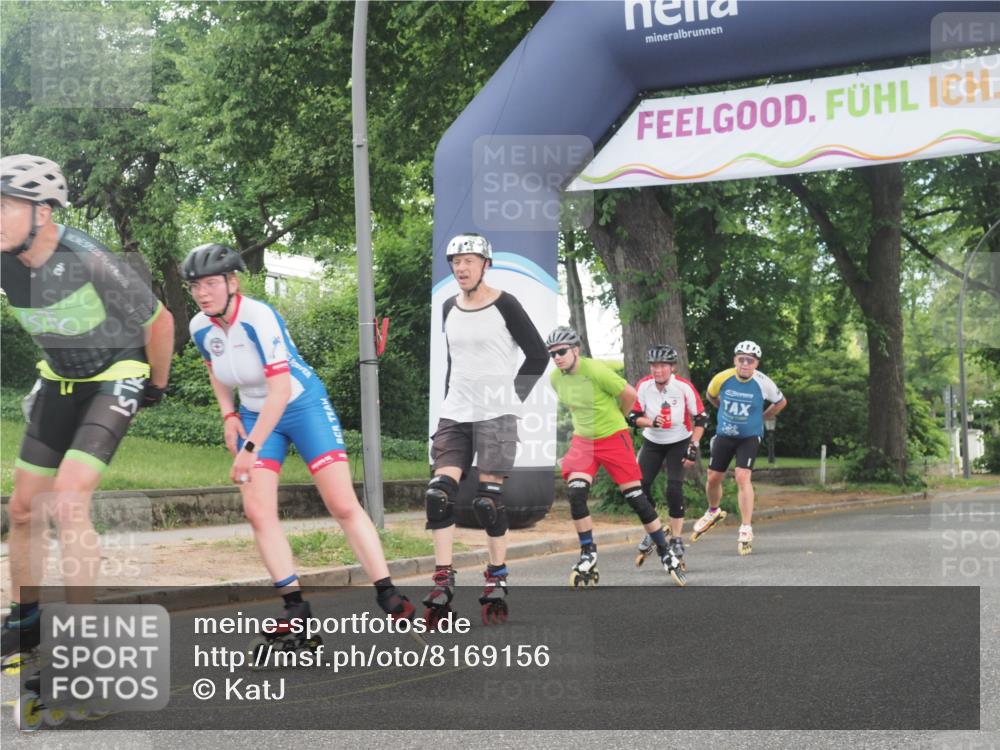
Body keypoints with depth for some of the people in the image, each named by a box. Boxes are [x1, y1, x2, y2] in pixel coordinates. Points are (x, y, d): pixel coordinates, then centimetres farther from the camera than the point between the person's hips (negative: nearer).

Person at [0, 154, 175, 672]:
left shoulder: (90, 262, -29)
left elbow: (159, 322, -14)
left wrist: (157, 385, -2)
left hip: (117, 377, -6)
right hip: (61, 379, 6)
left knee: (67, 504, -20)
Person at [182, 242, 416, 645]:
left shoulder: (258, 317, -26)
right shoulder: (200, 328, -6)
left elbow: (280, 390, -29)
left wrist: (250, 448, -30)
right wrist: (229, 415, 3)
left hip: (304, 405, -6)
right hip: (254, 415, 6)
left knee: (344, 506, -10)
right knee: (258, 512, -10)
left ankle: (389, 597, -1)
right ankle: (294, 606, -1)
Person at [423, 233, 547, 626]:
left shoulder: (504, 305, -5)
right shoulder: (449, 308, 12)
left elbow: (538, 356, -1)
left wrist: (511, 394, -3)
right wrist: (448, 401, 16)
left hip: (496, 415, -5)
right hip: (454, 414, 5)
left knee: (488, 498, -5)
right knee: (439, 492, -8)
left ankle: (498, 579, 10)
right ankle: (442, 581, -5)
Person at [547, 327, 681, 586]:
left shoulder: (596, 371, -22)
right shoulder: (555, 378, -3)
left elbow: (629, 394, -11)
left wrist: (615, 419, 5)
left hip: (613, 439, -4)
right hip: (582, 440, 5)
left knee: (637, 499, -3)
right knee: (576, 495, -15)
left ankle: (666, 553, 12)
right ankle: (588, 555, 1)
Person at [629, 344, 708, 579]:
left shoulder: (684, 387, -20)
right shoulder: (643, 386, -14)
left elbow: (700, 418, -10)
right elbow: (634, 416, -6)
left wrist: (694, 447, -15)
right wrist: (651, 422, -27)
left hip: (679, 442, -3)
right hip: (652, 442, 3)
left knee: (674, 488, -17)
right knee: (640, 484, -10)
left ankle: (676, 542, -4)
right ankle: (651, 534, 12)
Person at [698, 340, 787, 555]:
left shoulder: (763, 383, -17)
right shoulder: (722, 379, -14)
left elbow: (781, 402, 4)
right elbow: (711, 396, 11)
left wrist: (761, 418, 5)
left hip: (749, 437, -3)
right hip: (724, 434, 3)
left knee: (742, 477, -19)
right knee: (713, 478, 8)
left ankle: (746, 529, -14)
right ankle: (713, 511, 40)